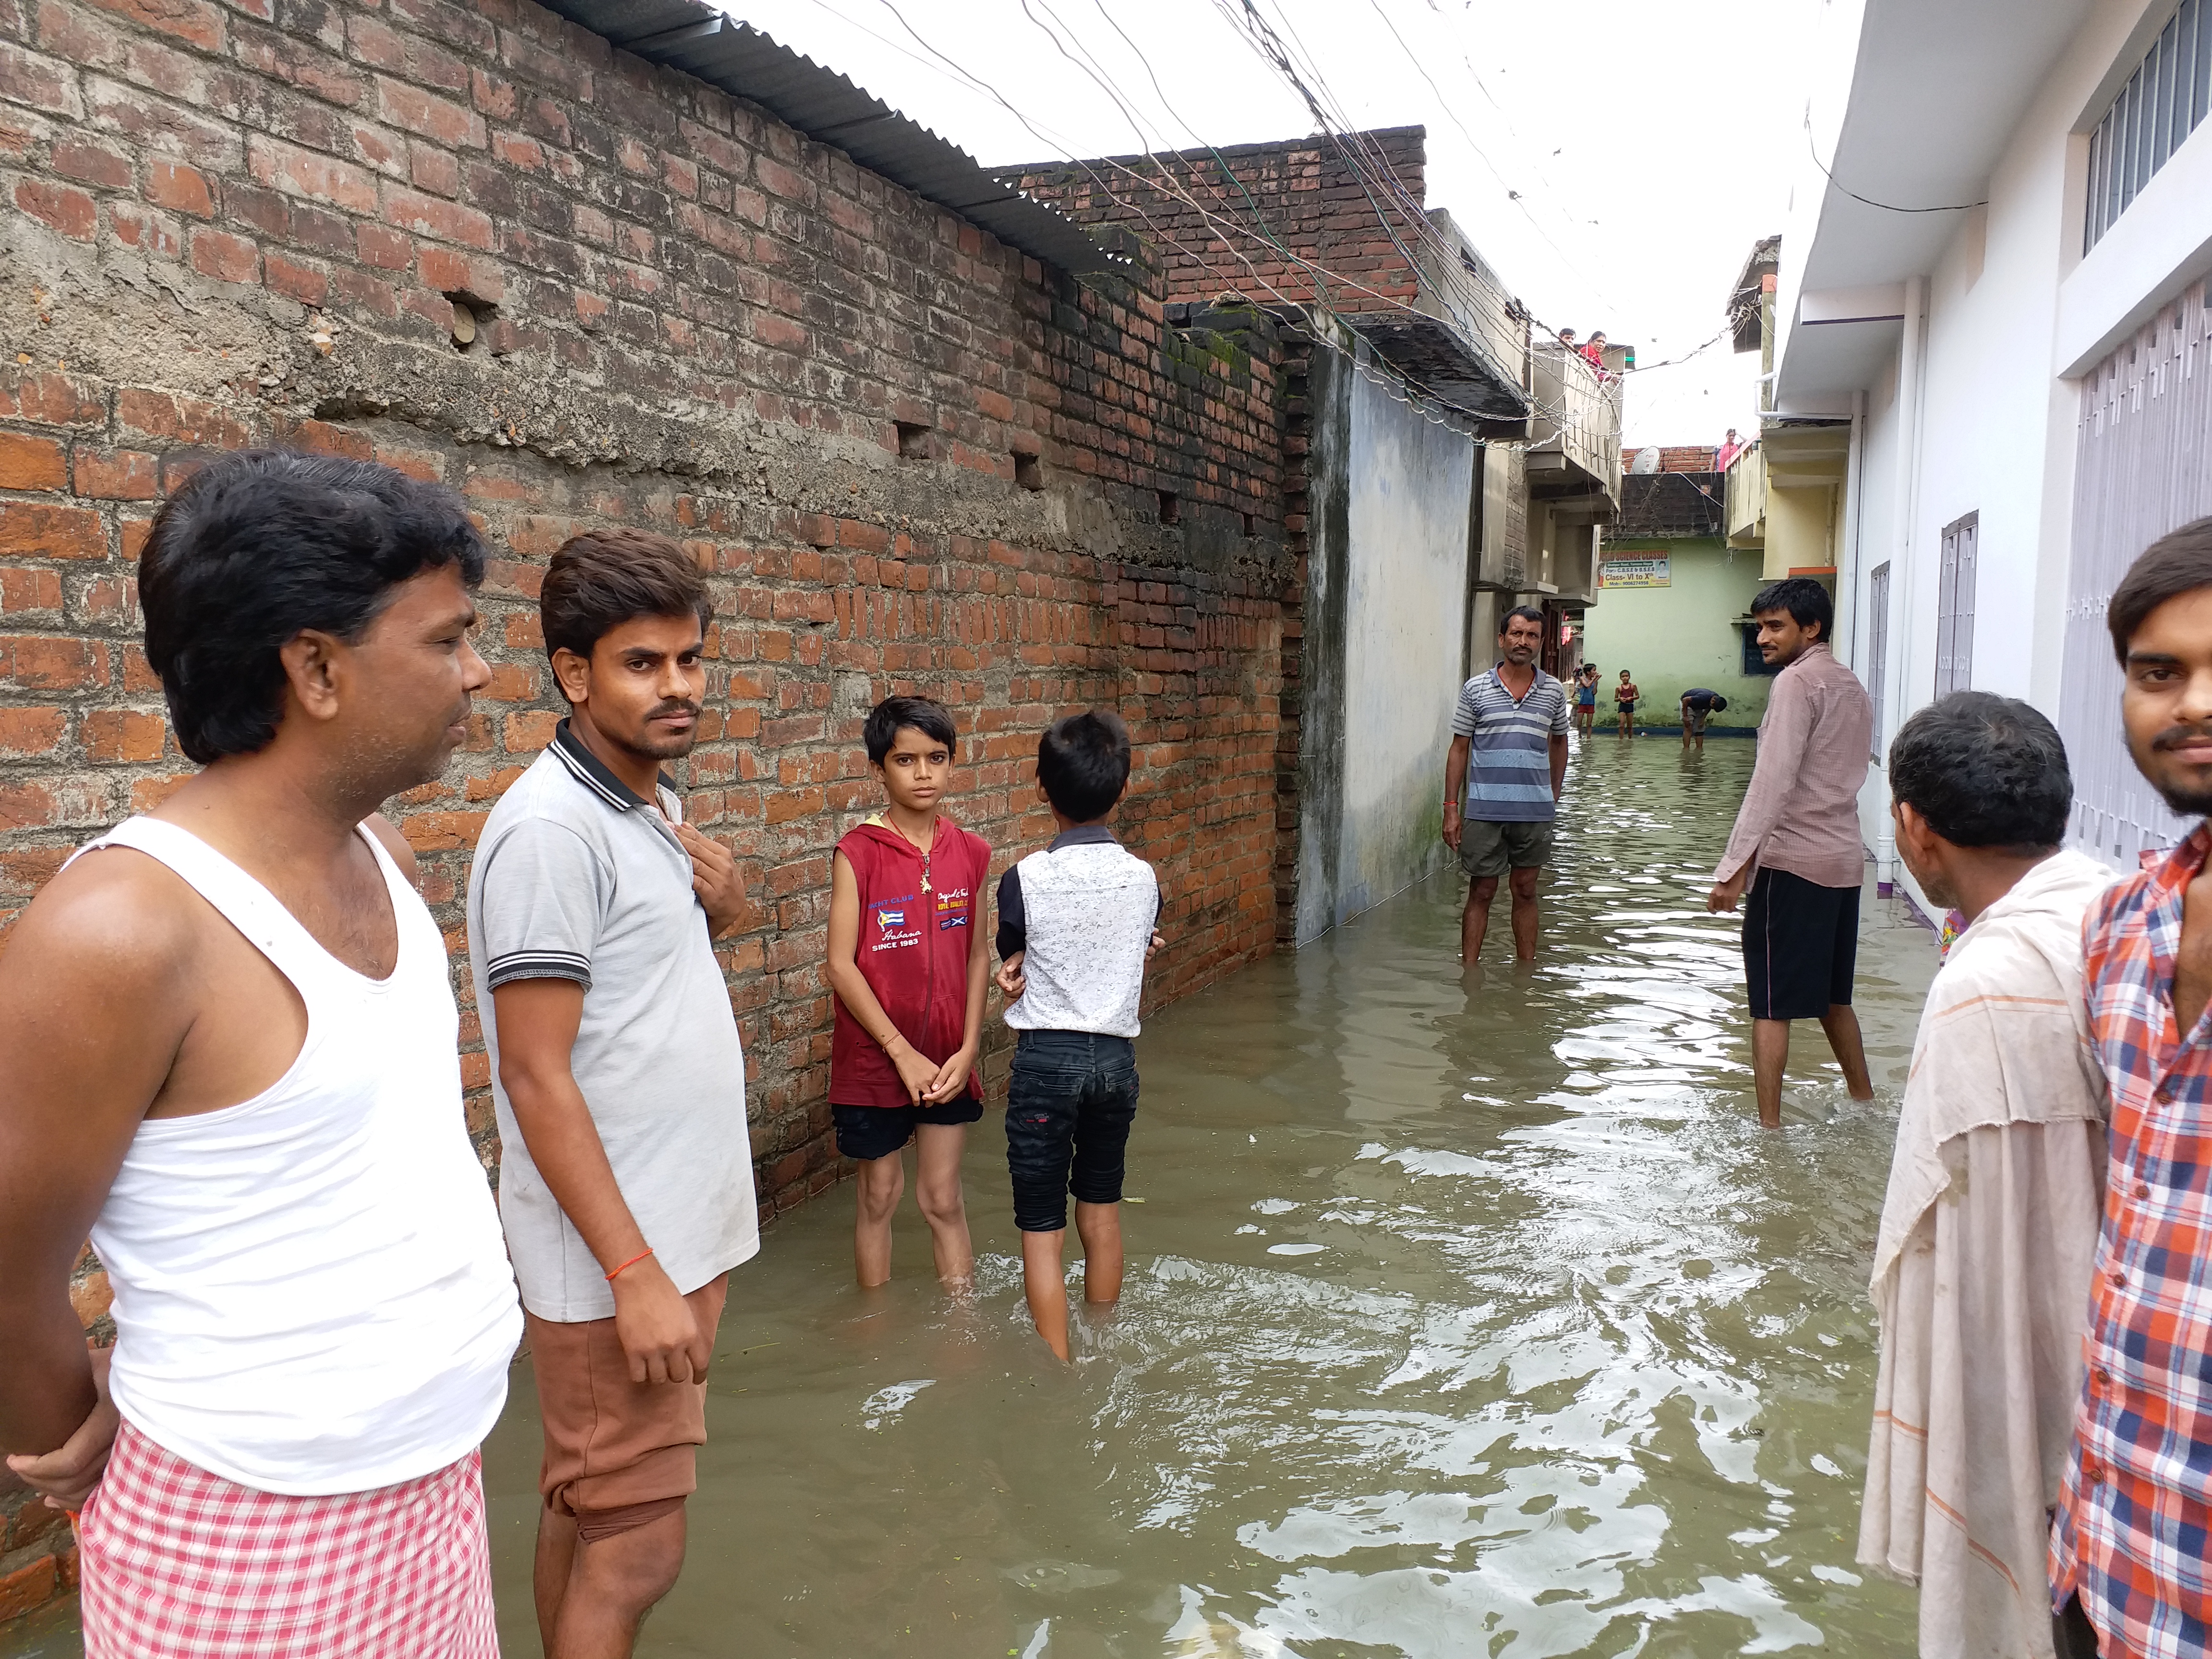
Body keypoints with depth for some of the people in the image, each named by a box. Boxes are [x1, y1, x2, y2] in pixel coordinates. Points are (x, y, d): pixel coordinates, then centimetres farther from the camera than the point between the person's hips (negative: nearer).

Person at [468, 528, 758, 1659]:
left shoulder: (656, 805, 9)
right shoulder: (550, 829, -19)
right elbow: (537, 1077, -21)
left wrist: (720, 905, 0)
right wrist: (634, 1273, -22)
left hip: (683, 1228, 9)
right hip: (615, 1259, -8)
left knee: (586, 1511, 20)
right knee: (634, 1551, 2)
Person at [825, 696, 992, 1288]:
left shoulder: (970, 853, 0)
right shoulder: (858, 853, -12)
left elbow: (977, 955, 5)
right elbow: (841, 965, -12)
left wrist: (967, 1049, -4)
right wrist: (901, 1050, -14)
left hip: (948, 1059, 3)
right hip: (874, 1056, -2)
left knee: (944, 1199, 12)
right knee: (880, 1196, 13)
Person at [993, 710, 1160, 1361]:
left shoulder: (1025, 879, -13)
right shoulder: (1143, 878, -4)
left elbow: (1013, 974, 3)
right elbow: (1137, 957, 7)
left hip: (1047, 1057, -4)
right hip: (1117, 1055, 4)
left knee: (1042, 1229, 4)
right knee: (1102, 1210, 21)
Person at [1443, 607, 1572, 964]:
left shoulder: (1553, 691, 5)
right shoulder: (1475, 689, -1)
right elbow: (1459, 749, 2)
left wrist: (1553, 796, 14)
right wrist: (1452, 808, -2)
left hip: (1535, 812, 2)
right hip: (1484, 810, -2)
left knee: (1526, 892, 11)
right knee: (1481, 893, 4)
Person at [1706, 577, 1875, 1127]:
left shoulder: (1797, 681, -13)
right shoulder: (1852, 686, 15)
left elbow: (1772, 782, -21)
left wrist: (1733, 869, -23)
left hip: (1794, 861, -9)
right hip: (1844, 858, 9)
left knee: (1772, 1004, -3)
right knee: (1831, 995, 22)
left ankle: (1769, 1125, -1)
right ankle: (1864, 1102, 33)